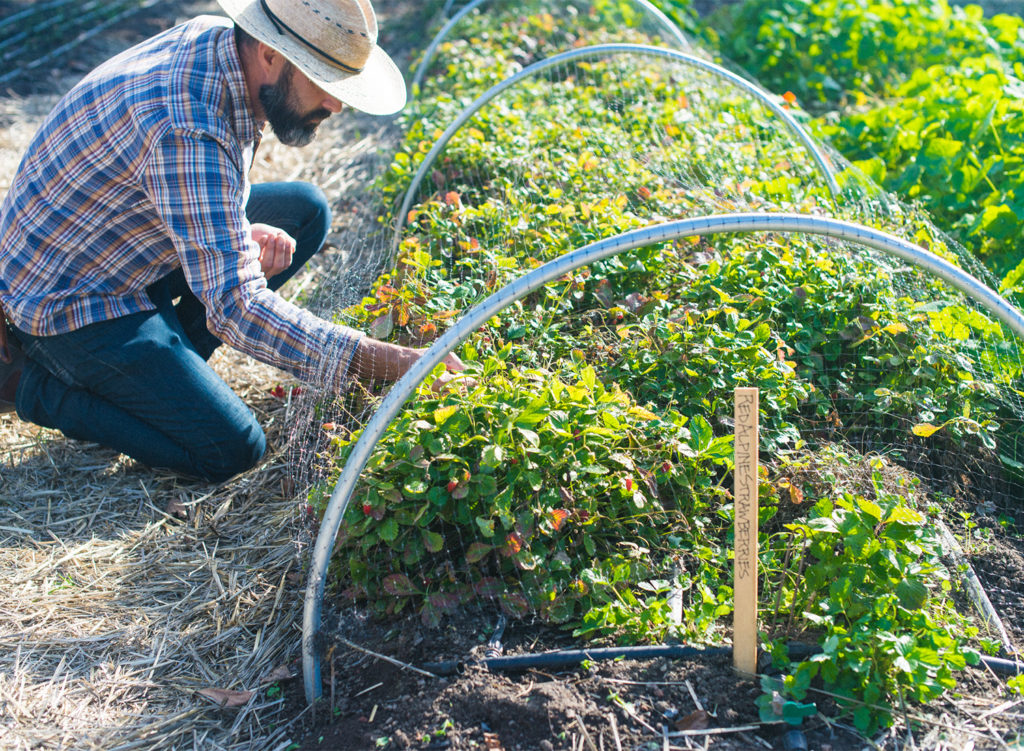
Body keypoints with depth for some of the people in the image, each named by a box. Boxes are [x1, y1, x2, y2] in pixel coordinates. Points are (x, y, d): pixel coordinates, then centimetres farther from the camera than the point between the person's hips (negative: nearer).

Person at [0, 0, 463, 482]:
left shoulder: (214, 40, -6)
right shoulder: (186, 130, -35)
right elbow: (237, 309, -36)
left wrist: (243, 233, -10)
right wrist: (393, 363, -37)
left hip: (134, 250, 9)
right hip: (67, 295, -9)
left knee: (305, 209, 4)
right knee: (231, 448, -15)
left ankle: (164, 361, 6)